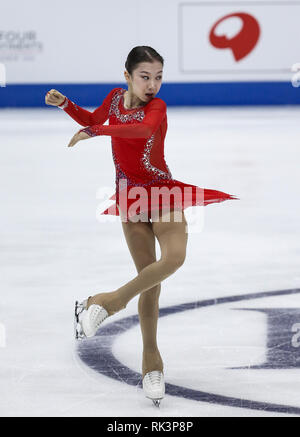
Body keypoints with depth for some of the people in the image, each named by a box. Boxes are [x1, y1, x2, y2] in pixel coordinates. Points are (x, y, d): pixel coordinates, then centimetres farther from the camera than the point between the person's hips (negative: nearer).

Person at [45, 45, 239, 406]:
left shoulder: (157, 106, -15)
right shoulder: (115, 97, 1)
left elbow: (145, 128, -40)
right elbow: (93, 119, 23)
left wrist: (93, 132, -35)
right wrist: (65, 104, 6)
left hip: (162, 194, -3)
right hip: (129, 197, 3)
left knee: (174, 257, -30)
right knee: (150, 281, 2)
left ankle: (112, 300, -14)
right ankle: (151, 359, 10)